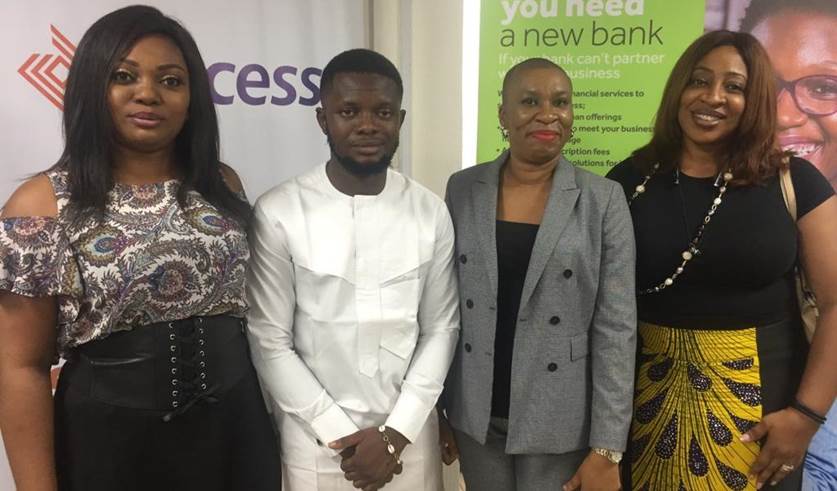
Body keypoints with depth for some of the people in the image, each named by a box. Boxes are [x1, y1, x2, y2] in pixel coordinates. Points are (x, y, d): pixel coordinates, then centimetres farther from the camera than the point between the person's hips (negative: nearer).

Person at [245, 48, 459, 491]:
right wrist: (339, 435, -10)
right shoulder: (278, 214, -11)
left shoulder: (430, 213, -3)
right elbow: (269, 340, -9)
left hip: (410, 436, 2)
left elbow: (441, 328, -1)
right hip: (315, 440, -2)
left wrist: (396, 432, -7)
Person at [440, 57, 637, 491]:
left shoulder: (604, 200, -8)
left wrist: (606, 449, -10)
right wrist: (437, 409, 5)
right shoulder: (463, 188, -1)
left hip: (560, 421, -2)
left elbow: (616, 328, -9)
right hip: (475, 414, 2)